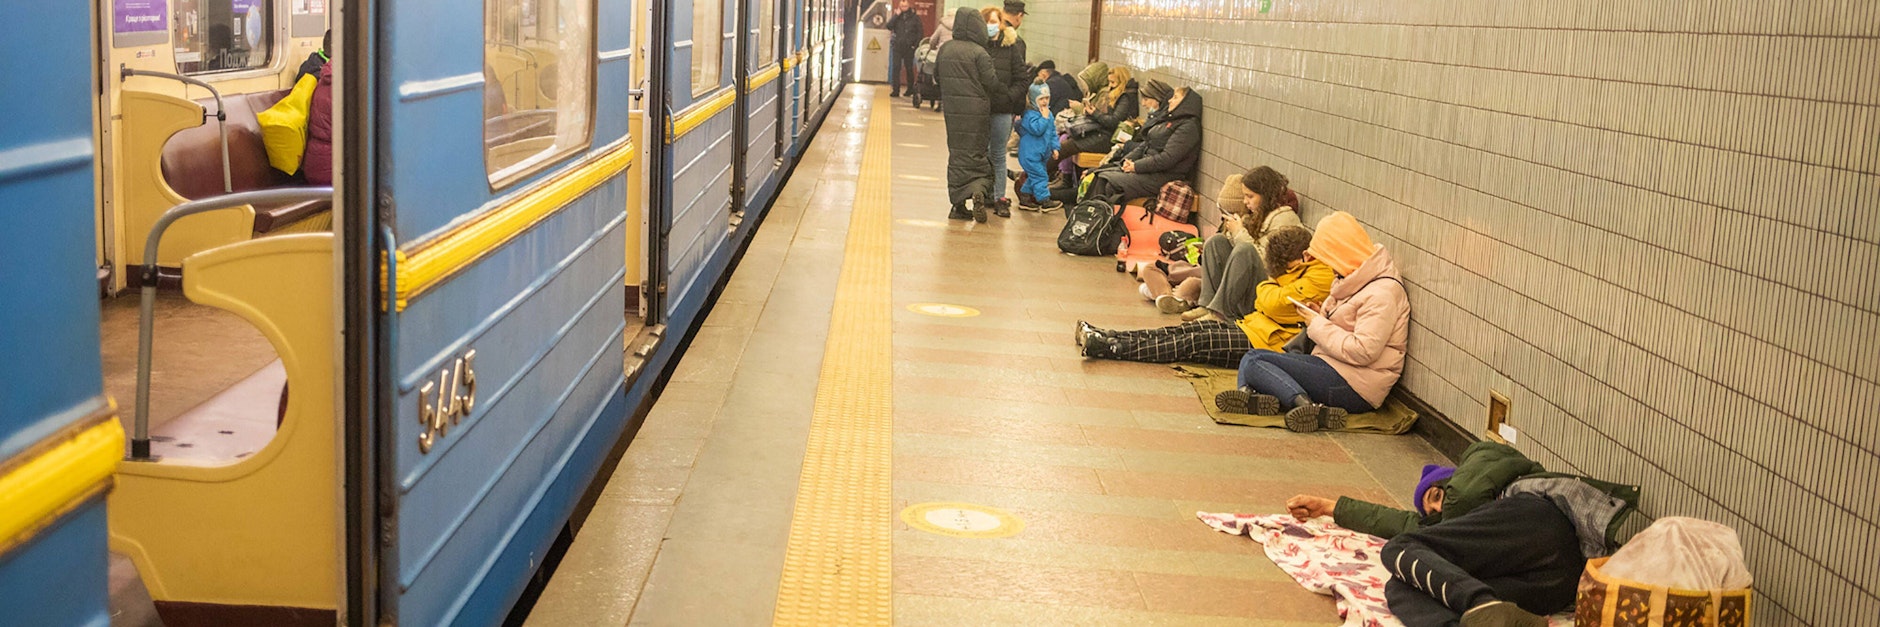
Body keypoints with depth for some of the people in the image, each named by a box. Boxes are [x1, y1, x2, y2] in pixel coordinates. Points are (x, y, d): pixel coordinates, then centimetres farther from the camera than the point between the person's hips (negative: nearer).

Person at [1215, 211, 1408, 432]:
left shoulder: (1381, 294, -16)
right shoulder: (1356, 281, 16)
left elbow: (1363, 351, -25)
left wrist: (1318, 324, -13)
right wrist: (1320, 316, 2)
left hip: (1355, 387, -11)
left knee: (1255, 363, -18)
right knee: (1251, 358, 3)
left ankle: (1307, 406, -37)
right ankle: (1249, 393, -28)